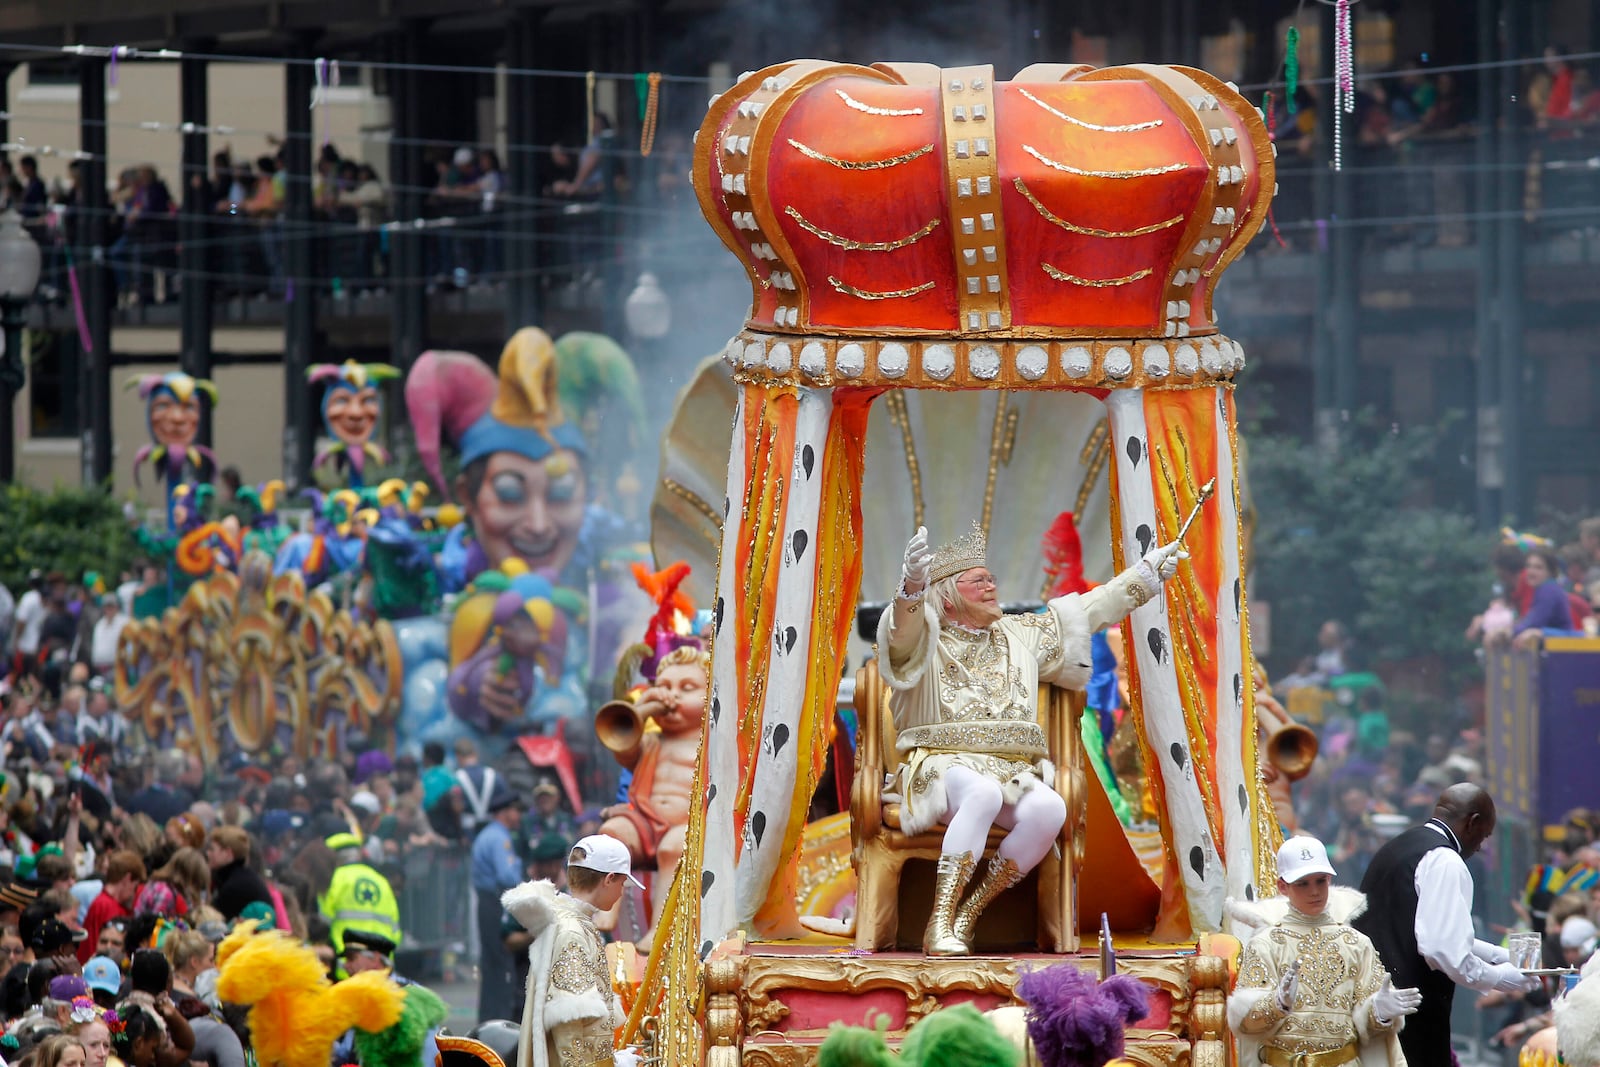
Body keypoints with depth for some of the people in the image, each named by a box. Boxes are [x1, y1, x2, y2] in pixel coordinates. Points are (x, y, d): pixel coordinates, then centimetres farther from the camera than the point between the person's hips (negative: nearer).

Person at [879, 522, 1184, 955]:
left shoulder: (1021, 637, 25)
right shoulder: (926, 641, 7)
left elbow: (1090, 611, 31)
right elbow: (902, 631, -17)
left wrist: (1148, 571, 30)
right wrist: (913, 585, -39)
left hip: (1013, 770, 5)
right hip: (944, 767, -5)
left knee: (1049, 808, -31)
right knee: (983, 793, -41)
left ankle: (966, 918, -25)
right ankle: (939, 926, -42)